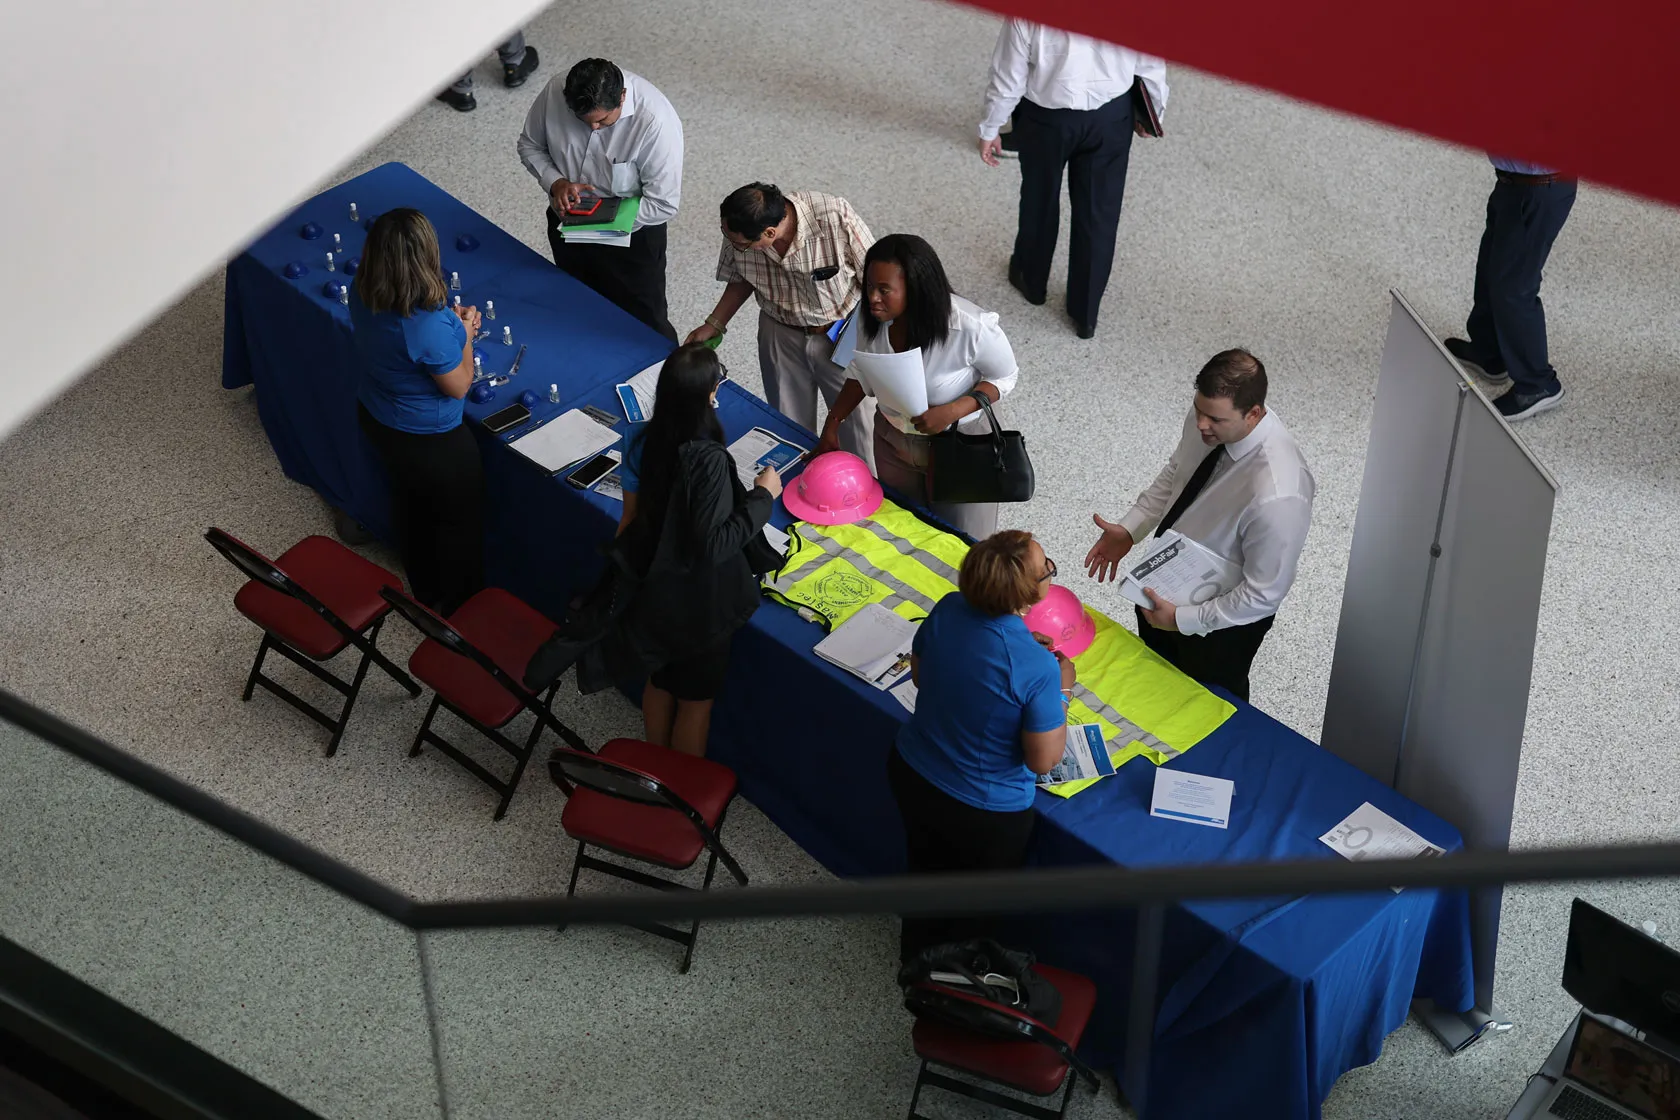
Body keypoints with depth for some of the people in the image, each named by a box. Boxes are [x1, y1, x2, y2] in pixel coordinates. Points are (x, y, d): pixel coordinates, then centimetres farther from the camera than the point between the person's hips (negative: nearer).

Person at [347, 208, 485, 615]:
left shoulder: (361, 293, -18)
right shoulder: (430, 327, -40)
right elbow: (458, 386, -22)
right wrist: (465, 333, -9)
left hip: (375, 418, 7)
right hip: (429, 440, -7)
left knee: (409, 502, 31)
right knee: (459, 519, 20)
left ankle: (423, 589, 54)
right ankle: (459, 607, 41)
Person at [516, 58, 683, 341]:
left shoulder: (656, 121, -32)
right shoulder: (555, 92, -20)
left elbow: (663, 206, -26)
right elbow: (529, 145, -1)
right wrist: (555, 182, -19)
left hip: (631, 239, -4)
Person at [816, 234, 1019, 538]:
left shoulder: (971, 327, -33)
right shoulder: (874, 318, -18)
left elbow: (1004, 377, -15)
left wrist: (951, 411, -28)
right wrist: (831, 427, 0)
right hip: (893, 443, 4)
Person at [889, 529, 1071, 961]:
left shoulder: (947, 610, -19)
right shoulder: (1038, 668, -35)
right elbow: (1043, 760, -23)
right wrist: (1062, 689, -9)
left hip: (910, 775, 5)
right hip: (984, 812, -5)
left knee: (926, 867, 34)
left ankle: (916, 958, 60)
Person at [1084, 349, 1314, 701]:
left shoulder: (1278, 496, -42)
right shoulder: (1208, 414, -21)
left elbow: (1264, 593, -30)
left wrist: (1183, 619, -24)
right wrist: (1129, 529, -7)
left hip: (1223, 620, -7)